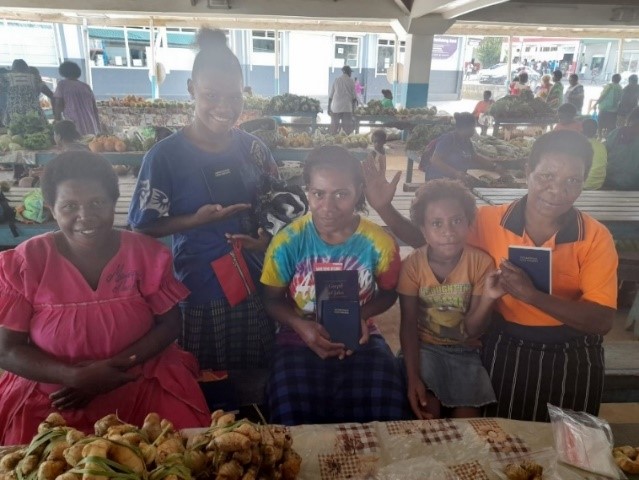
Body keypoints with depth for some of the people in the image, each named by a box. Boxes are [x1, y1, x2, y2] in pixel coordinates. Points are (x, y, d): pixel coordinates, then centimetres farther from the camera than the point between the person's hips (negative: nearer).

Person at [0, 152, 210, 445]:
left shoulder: (146, 253, -6)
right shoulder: (25, 263, -7)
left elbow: (170, 323, -2)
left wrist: (112, 366, -16)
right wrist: (75, 376, -21)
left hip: (144, 391, 1)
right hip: (50, 400, 0)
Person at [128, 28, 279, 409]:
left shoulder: (252, 147, -1)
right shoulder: (166, 155, -12)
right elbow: (145, 227, -8)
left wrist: (268, 237, -10)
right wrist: (198, 219, -22)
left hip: (255, 281, 4)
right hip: (200, 288, -3)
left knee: (256, 382, 18)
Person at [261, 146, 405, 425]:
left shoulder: (379, 243, -10)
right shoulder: (287, 242, -11)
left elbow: (388, 293, 6)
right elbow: (273, 299, 1)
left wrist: (360, 314, -15)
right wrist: (301, 326, -19)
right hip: (300, 339, 0)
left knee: (382, 408, -20)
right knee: (292, 415, -22)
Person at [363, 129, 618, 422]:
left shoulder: (596, 239, -14)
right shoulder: (489, 221, -12)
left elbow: (602, 321, -18)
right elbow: (426, 241, -3)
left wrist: (531, 294, -32)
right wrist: (384, 207, -18)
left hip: (571, 357, 0)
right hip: (504, 349, 1)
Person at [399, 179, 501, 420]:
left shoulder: (481, 263, -14)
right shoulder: (412, 265, -15)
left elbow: (472, 331, -14)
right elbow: (408, 326, -9)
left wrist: (488, 298, -34)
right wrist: (413, 377, -19)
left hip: (466, 350, 1)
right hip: (425, 347, 0)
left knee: (468, 419, -12)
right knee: (428, 410, -19)